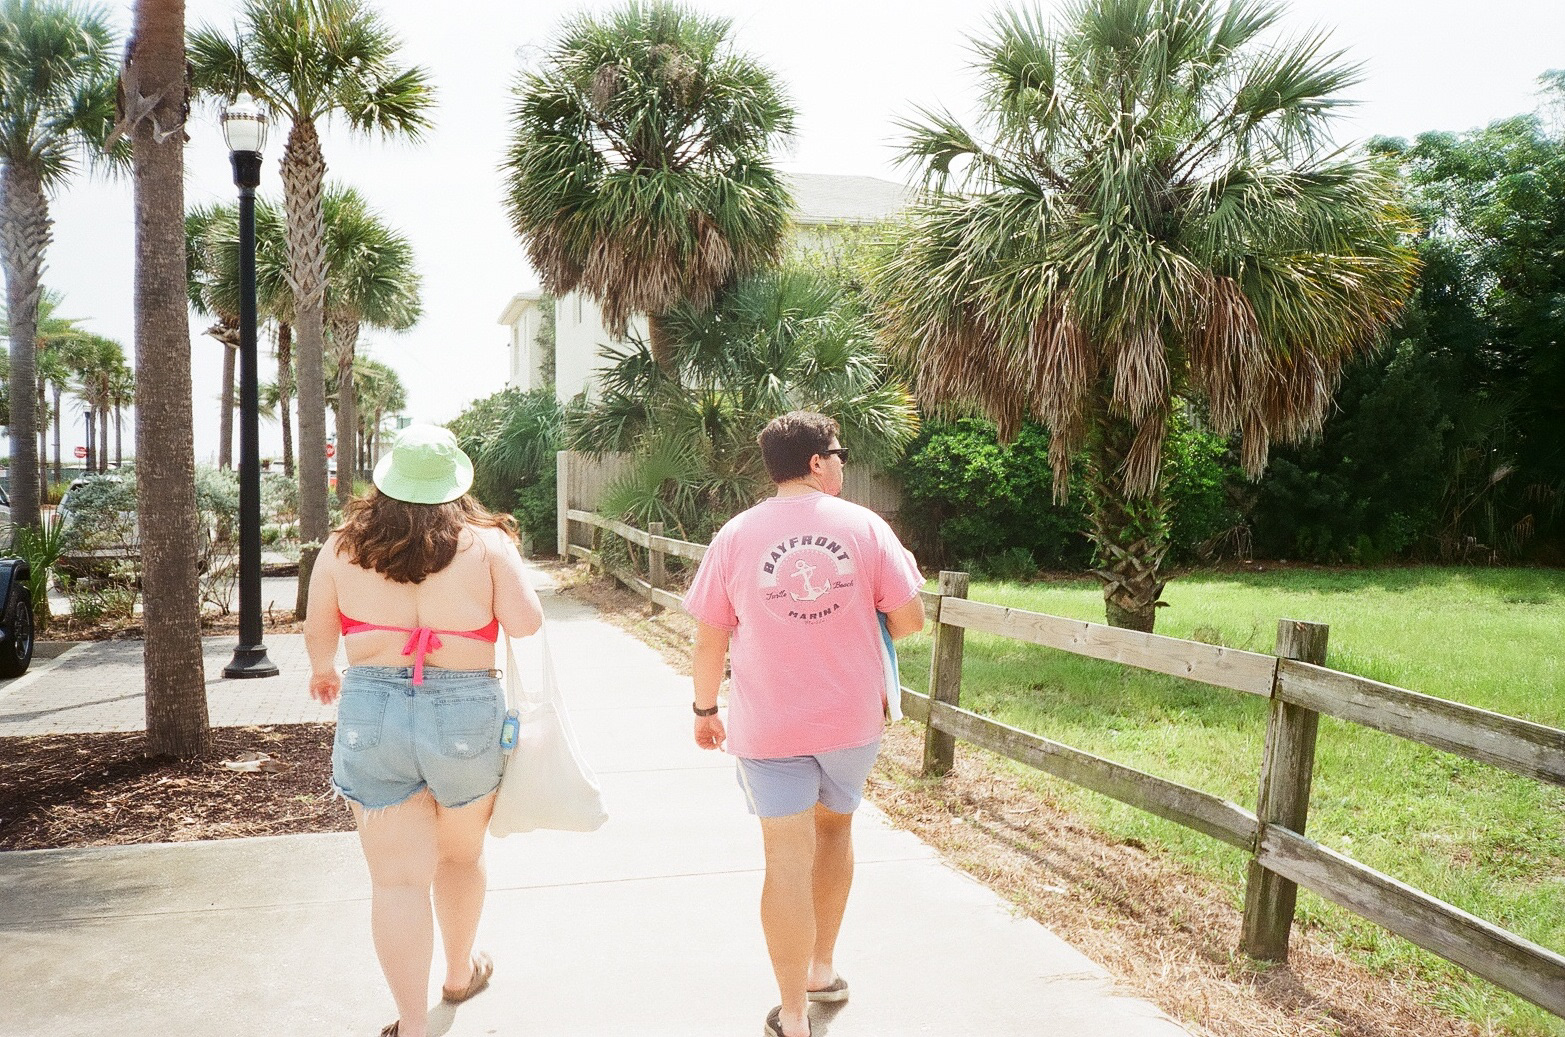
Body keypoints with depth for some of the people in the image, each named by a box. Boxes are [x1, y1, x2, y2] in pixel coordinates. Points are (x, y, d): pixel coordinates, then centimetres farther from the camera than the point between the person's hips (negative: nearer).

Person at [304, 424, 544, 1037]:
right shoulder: (487, 545, -6)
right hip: (467, 715, 0)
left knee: (398, 878, 6)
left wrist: (323, 671, 31)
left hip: (370, 716, 1)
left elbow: (316, 631, 9)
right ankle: (460, 973, 44)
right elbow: (526, 624, -12)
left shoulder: (342, 548, 1)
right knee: (460, 856, 23)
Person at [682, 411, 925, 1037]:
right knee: (835, 826, 24)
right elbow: (910, 619, -5)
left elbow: (709, 639, -2)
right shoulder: (865, 527, -6)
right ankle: (823, 971, 37)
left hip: (769, 725, -1)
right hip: (853, 719, 2)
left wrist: (705, 709, 12)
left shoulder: (736, 535, -5)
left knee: (788, 861, 3)